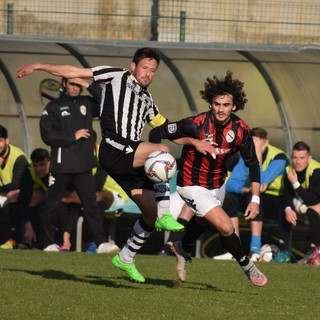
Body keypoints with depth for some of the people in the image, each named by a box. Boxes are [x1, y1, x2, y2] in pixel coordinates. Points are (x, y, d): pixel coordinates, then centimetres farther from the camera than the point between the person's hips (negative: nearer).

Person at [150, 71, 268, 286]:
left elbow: (252, 164, -10)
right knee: (226, 227, -18)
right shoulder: (196, 125, -28)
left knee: (203, 221, 32)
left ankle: (183, 249, 62)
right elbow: (158, 133, -17)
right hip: (193, 186, -6)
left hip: (218, 185, 6)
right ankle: (247, 266, 5)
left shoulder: (240, 130, -17)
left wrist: (255, 199, -16)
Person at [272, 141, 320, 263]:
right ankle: (284, 252, -11)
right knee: (285, 213, -12)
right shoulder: (290, 170, -8)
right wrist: (288, 209, -31)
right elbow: (287, 196, -10)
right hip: (302, 205, 7)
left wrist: (296, 184, -34)